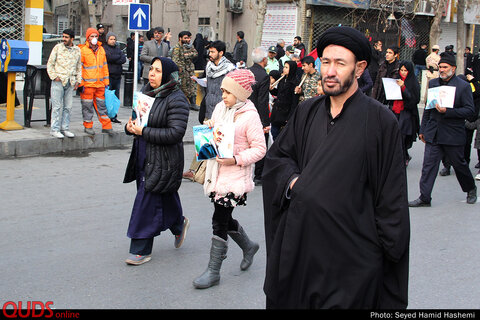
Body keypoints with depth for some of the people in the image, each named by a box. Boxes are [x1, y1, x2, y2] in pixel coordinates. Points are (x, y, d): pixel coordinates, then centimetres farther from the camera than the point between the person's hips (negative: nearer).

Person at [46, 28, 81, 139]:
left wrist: (78, 81, 10)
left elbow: (79, 67, 18)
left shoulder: (77, 50, 10)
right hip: (58, 81, -3)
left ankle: (65, 128, 14)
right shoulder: (58, 48, 2)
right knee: (57, 106, -4)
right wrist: (54, 76, -6)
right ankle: (54, 129, 0)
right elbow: (50, 64, 5)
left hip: (70, 82, 3)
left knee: (68, 107, 5)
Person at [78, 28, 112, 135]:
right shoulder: (83, 50, -5)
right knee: (87, 106, 2)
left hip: (100, 84, 5)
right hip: (88, 84, -5)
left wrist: (106, 82, 16)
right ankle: (88, 126, 13)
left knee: (102, 105, 10)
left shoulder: (101, 49, 13)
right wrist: (80, 84, -11)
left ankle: (106, 126, 15)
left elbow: (105, 66, 19)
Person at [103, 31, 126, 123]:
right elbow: (109, 57, -16)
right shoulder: (104, 49, 1)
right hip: (108, 75, -6)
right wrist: (118, 57, -4)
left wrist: (113, 60, -7)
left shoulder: (117, 48, 18)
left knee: (116, 97, 7)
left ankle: (113, 116, 13)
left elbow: (124, 59, 3)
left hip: (117, 76, 6)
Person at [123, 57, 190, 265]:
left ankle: (141, 250, 7)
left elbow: (176, 133, -22)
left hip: (163, 160, -8)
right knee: (164, 198, 20)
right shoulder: (146, 90, 8)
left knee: (147, 202, -4)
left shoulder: (176, 99, -16)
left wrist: (144, 132, -21)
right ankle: (179, 224, 46)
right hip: (143, 157, 8)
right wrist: (130, 126, -3)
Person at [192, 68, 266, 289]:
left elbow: (260, 149, -12)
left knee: (219, 221, -4)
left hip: (235, 176, -7)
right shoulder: (220, 107, 7)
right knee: (223, 218, 16)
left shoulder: (249, 116, -13)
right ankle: (248, 246, 42)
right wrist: (209, 129, -2)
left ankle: (213, 271, 7)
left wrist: (236, 159, -22)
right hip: (217, 174, 7)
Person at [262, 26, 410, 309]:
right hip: (301, 240, 5)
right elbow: (276, 156, 17)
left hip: (351, 246, -4)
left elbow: (391, 194, -7)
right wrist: (293, 180, -4)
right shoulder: (307, 112, 6)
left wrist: (390, 250, -8)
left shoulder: (380, 120, -9)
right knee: (288, 300, 14)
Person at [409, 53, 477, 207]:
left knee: (459, 164, 11)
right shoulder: (433, 83, 9)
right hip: (433, 134, 4)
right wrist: (422, 129, 15)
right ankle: (424, 198, 2)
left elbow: (470, 111, -10)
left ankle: (471, 189, 36)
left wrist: (447, 111, -21)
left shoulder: (463, 86, -7)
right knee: (428, 165, -2)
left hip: (453, 135, -4)